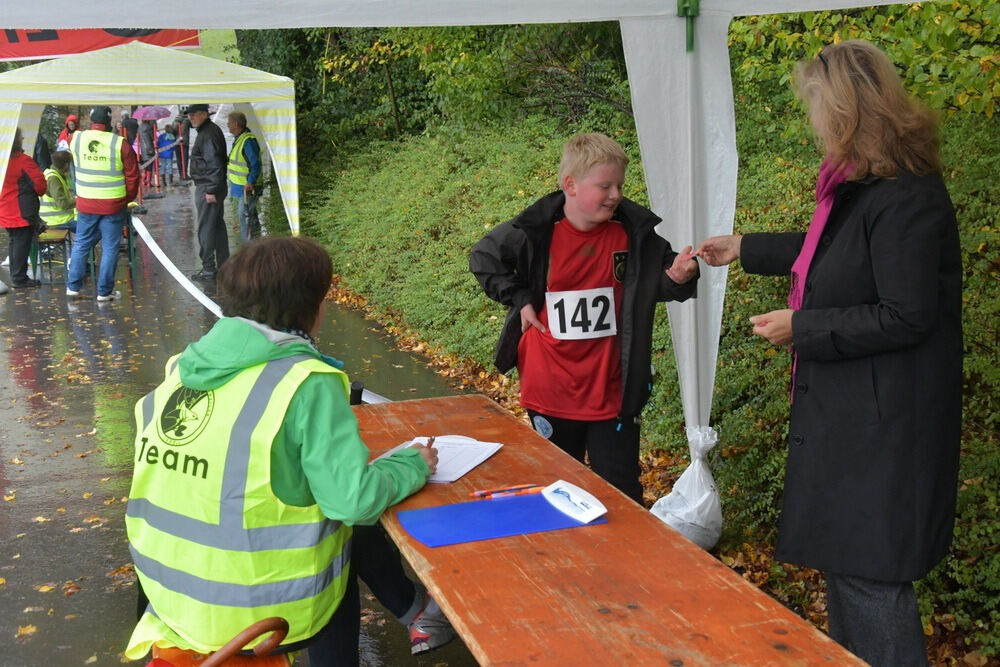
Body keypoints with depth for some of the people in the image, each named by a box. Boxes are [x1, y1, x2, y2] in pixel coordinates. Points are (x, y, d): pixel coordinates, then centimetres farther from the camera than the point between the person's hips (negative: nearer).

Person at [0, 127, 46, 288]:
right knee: (22, 243, -2)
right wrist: (40, 192, 2)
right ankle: (19, 278, 1)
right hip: (22, 212, -8)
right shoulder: (23, 160, -16)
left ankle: (15, 275, 24)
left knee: (14, 242, 18)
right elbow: (39, 182, -18)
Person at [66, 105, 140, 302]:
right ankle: (104, 291, 9)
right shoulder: (120, 144, -12)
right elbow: (133, 175, -6)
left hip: (85, 203, 3)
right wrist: (128, 197, 7)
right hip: (113, 205, -3)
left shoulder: (76, 139, -4)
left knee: (81, 244, 17)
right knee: (110, 248, 6)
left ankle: (73, 286, 22)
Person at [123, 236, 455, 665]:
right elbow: (354, 500, -21)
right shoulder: (306, 383, -19)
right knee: (355, 526, 21)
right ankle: (417, 614, 40)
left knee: (344, 532, 25)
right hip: (261, 611, -6)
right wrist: (413, 465, -2)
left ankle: (413, 612, 40)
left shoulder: (184, 365, 1)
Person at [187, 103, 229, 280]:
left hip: (207, 188, -11)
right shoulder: (211, 130, 16)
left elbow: (214, 164, -23)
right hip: (215, 187, 11)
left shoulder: (208, 133, -17)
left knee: (205, 228, -6)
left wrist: (211, 190, -24)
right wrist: (213, 188, 20)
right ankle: (223, 265, 22)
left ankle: (208, 268, -3)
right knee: (218, 225, 15)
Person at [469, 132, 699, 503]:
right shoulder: (535, 232, -11)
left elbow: (659, 281, 5)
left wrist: (678, 276, -18)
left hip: (612, 391, 0)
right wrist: (518, 299, -4)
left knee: (621, 494, 9)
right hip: (551, 389, 0)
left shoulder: (634, 232, -7)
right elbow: (483, 258, 5)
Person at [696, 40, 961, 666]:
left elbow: (905, 317, -25)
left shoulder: (904, 199, -23)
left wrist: (801, 326, -17)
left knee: (868, 575, 0)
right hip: (846, 409, 10)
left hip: (882, 423, -10)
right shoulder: (861, 184, 8)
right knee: (843, 562, 21)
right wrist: (745, 249, 30)